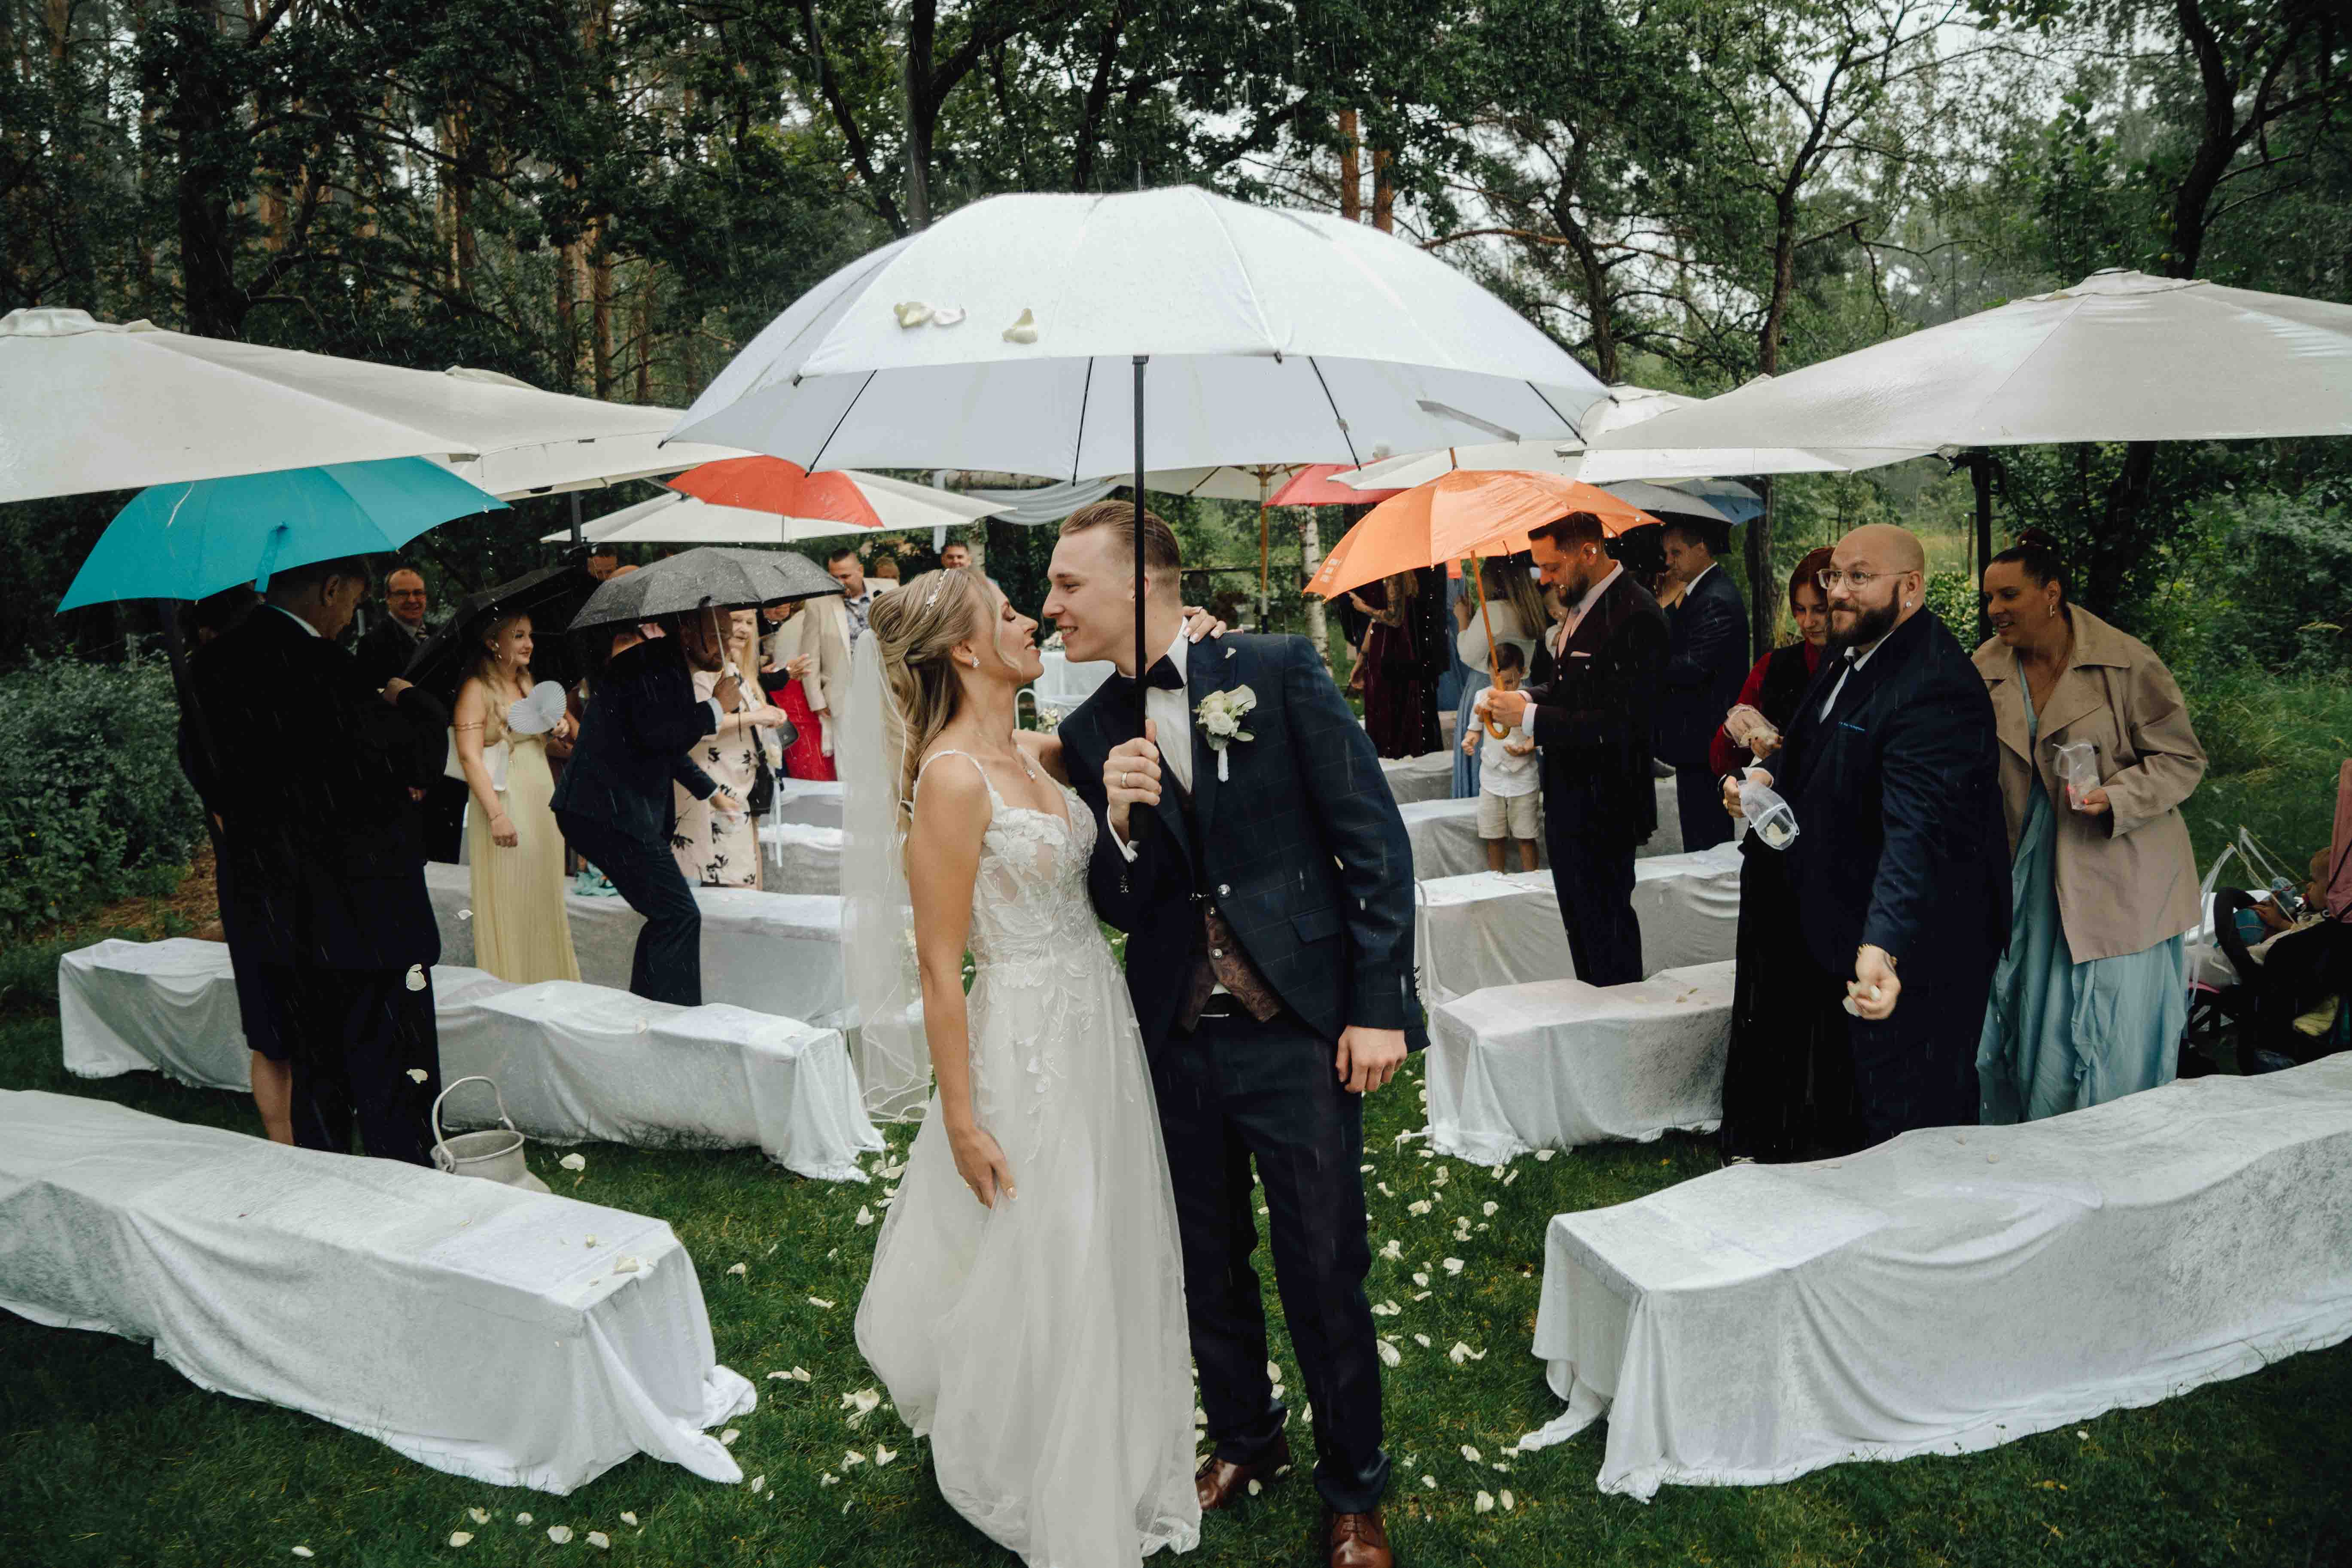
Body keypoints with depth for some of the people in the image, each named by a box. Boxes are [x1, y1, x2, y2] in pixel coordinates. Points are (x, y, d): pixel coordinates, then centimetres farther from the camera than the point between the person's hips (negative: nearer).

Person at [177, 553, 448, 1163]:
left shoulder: (211, 664, 6)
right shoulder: (320, 668, -20)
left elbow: (200, 768, 17)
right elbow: (416, 760, -18)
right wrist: (411, 702, 0)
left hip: (265, 910, 8)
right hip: (356, 911, -8)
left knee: (315, 1074, 17)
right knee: (394, 1074, 2)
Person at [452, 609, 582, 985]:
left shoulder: (528, 685, 17)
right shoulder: (477, 689, -6)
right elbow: (470, 756, -15)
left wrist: (562, 726, 4)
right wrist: (496, 815, -22)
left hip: (543, 805, 7)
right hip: (505, 803, -7)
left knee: (546, 899, 8)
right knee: (509, 904, -5)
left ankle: (547, 987, 15)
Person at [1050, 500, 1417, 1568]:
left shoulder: (1278, 672, -8)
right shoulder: (1092, 734, 4)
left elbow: (1372, 834, -8)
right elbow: (1115, 907, 5)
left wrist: (1378, 1004, -12)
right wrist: (1121, 823, -16)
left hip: (1297, 1031, -4)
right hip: (1176, 1040, 4)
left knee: (1324, 1278, 7)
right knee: (1208, 1267, 19)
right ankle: (1246, 1442, 43)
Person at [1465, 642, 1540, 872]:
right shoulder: (1482, 696, 0)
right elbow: (1476, 729, 11)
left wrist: (1525, 749, -24)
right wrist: (1470, 739, -11)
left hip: (1522, 778, -3)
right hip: (1492, 776, 3)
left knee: (1526, 836, 4)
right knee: (1494, 838, 9)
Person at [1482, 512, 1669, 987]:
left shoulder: (1636, 617, -21)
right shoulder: (1581, 603, 9)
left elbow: (1622, 724, -26)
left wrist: (1530, 717, -23)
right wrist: (1525, 697, -1)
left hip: (1604, 806, -10)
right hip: (1567, 801, 10)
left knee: (1606, 927, 1)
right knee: (1580, 927, 20)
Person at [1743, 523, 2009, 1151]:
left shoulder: (1934, 687, -27)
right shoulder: (1848, 656, 6)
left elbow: (1919, 829, -39)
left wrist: (1883, 946, -49)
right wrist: (1769, 778, 2)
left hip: (1909, 956, -10)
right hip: (1847, 938, 10)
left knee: (1912, 1127, 5)